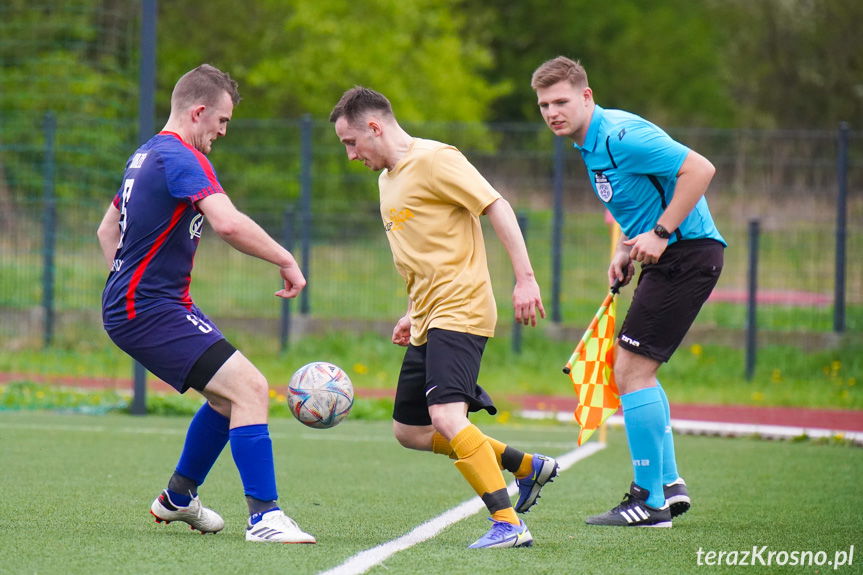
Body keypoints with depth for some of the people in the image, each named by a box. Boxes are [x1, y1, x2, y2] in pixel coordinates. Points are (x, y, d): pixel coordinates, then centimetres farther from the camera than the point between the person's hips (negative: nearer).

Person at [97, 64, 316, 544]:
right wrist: (286, 261, -20)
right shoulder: (182, 158, -16)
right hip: (152, 311, -11)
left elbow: (107, 230, 30)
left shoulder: (149, 155, 18)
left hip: (132, 305, 11)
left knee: (228, 396, 20)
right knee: (249, 388, -19)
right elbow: (228, 223, -31)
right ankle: (264, 517, -21)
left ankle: (178, 498, 35)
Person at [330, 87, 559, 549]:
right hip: (427, 321, 10)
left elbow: (497, 208, -15)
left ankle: (509, 524, -25)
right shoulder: (387, 179, 19)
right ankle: (527, 466, 22)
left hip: (460, 311, -10)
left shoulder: (435, 160, -10)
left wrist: (524, 277, -22)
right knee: (409, 432, 12)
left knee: (446, 416, -26)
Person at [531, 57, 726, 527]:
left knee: (631, 369, -11)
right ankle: (669, 485, 22)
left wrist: (660, 233, -23)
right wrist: (625, 249, 11)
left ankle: (649, 502, -7)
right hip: (665, 258, 11)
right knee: (635, 371, 17)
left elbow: (699, 169, -25)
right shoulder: (591, 145, 12)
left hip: (687, 253, -11)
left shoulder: (620, 135, -19)